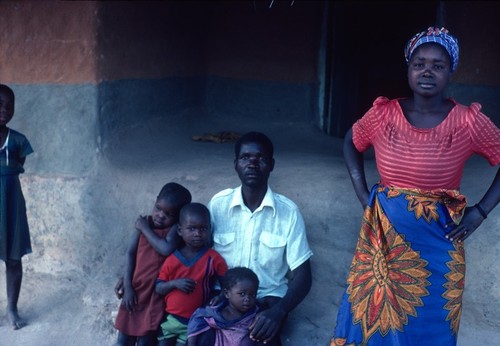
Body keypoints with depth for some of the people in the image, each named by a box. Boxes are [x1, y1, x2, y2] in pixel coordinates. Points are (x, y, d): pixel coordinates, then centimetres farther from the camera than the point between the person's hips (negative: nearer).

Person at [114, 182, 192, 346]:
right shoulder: (144, 222, -1)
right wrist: (127, 285, -7)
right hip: (135, 290, 4)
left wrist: (146, 229, -18)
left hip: (156, 295, -4)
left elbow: (167, 249, -31)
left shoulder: (175, 229, -12)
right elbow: (130, 253, 0)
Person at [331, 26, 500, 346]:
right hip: (384, 236, 2)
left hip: (436, 245, -1)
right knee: (373, 319, 12)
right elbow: (351, 144, 14)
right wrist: (363, 194, 5)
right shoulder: (383, 114, -3)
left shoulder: (468, 122, -8)